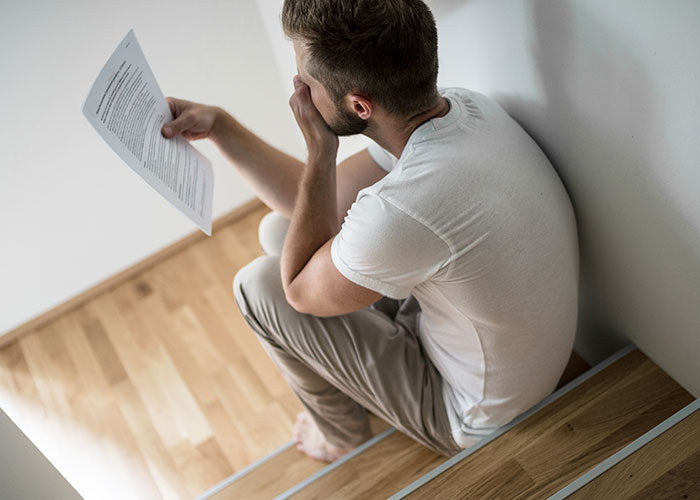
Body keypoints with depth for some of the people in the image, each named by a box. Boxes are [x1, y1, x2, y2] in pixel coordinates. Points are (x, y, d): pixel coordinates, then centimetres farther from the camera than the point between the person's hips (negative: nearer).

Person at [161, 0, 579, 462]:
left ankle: (341, 432, 22)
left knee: (259, 286, -7)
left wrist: (320, 149, -22)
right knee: (280, 229, 6)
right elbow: (317, 202, -1)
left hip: (474, 417, -7)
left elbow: (300, 290, -18)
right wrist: (219, 125, -3)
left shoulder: (403, 211, -41)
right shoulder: (455, 106, -14)